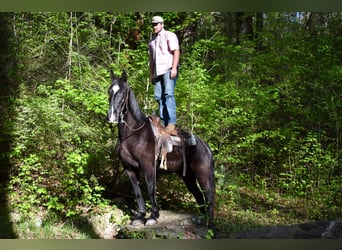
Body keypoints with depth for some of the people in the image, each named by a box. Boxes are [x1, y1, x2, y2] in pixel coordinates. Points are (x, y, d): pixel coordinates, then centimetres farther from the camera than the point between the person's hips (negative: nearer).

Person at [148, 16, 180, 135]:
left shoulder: (169, 35, 3)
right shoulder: (152, 40, 24)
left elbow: (176, 52, -8)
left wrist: (174, 68, -19)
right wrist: (151, 74, 20)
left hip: (168, 70, -7)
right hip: (157, 72, 7)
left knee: (168, 94, -18)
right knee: (159, 97, 2)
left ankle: (171, 123, -23)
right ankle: (163, 123, 7)